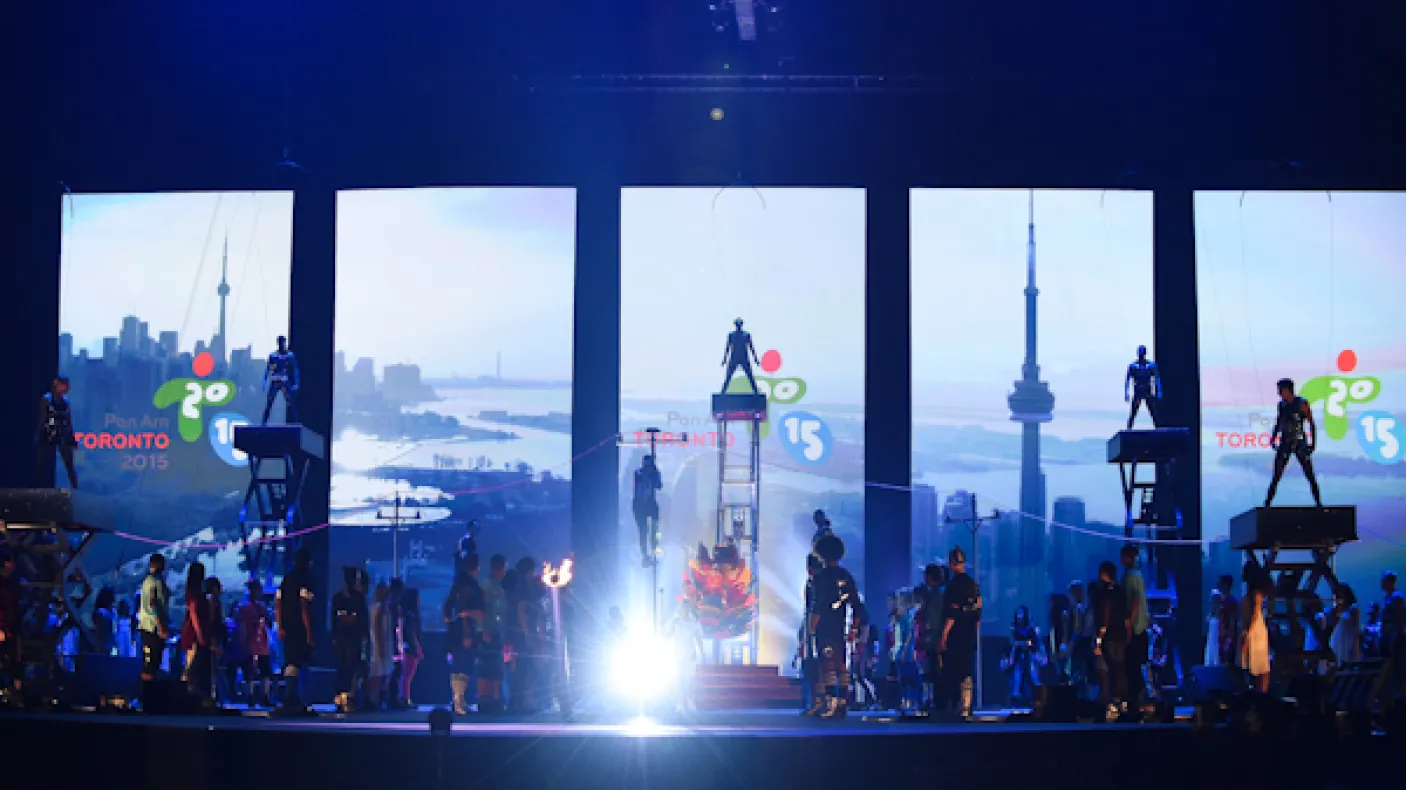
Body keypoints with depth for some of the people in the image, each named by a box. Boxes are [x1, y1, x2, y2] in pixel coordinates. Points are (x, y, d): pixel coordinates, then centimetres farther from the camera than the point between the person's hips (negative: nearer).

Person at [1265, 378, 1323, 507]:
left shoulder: (1302, 404, -8)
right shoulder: (1281, 404, 7)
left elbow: (1312, 424, -7)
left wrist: (1313, 443, -12)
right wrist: (1273, 439, 7)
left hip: (1300, 444, -3)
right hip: (1284, 444, 3)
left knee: (1310, 476, -2)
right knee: (1276, 478, -1)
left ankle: (1319, 503, 6)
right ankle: (1267, 504, 1)